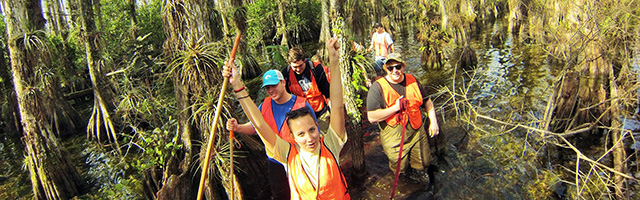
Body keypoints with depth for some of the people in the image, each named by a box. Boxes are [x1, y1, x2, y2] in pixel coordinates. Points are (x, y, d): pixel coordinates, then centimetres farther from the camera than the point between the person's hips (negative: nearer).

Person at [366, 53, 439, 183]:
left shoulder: (412, 81, 0)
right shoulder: (378, 87, -16)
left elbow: (427, 102, 15)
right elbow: (372, 117, -22)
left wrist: (433, 121, 5)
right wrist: (396, 107, -23)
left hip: (417, 132, 4)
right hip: (394, 138, -4)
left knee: (424, 162, 15)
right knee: (399, 169, 7)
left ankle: (417, 171, 49)